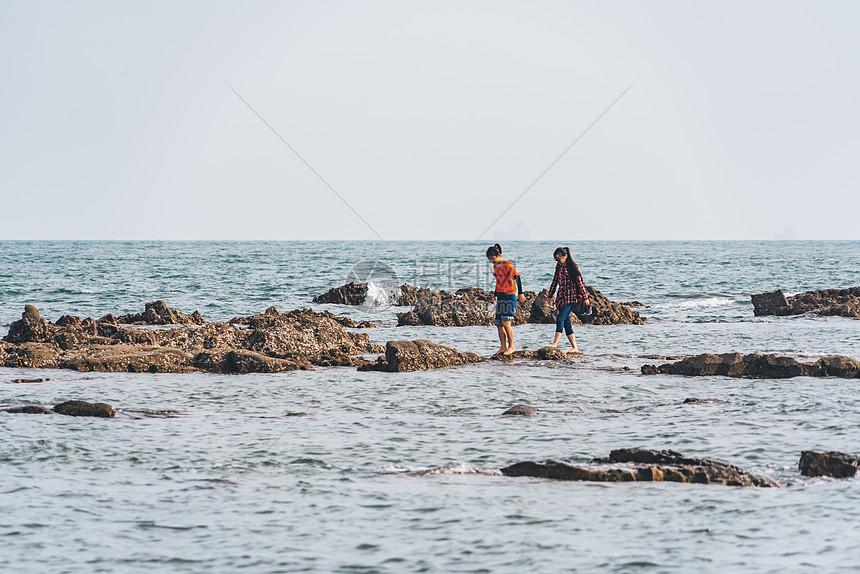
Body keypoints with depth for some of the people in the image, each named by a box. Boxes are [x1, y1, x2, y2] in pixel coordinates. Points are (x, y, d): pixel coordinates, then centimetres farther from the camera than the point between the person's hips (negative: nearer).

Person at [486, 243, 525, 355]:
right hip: (501, 296, 8)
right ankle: (503, 347, 10)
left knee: (505, 322, -15)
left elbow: (517, 277, -18)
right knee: (499, 324, 4)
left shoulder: (507, 265, -12)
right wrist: (496, 295, 32)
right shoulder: (495, 266, 14)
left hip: (509, 295, -8)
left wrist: (520, 293, -25)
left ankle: (511, 346, -7)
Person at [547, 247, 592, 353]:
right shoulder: (558, 266, 10)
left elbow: (580, 283, -5)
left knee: (560, 319, -19)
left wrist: (585, 298, -4)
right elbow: (555, 281, 20)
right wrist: (550, 295, 20)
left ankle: (555, 343, -25)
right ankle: (575, 348, 6)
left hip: (571, 297, -7)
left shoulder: (572, 267, -7)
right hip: (562, 297, 7)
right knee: (566, 322, 3)